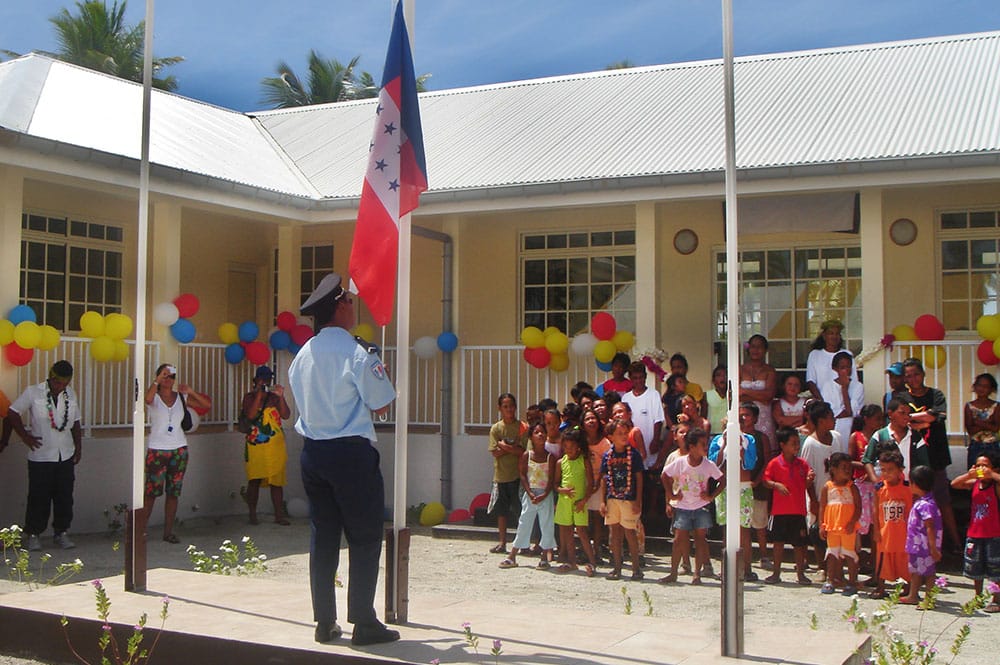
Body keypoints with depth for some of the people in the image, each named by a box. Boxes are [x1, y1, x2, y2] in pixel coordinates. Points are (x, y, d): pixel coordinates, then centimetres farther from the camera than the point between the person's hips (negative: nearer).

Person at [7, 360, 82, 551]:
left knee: (65, 497, 7)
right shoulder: (33, 392, -7)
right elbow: (12, 413, -2)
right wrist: (25, 436, -7)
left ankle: (61, 533, 18)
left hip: (66, 456, 4)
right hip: (40, 456, -4)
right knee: (39, 498, 2)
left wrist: (78, 447, 12)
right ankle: (33, 534, 15)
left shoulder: (71, 395, 6)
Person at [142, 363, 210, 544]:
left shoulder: (181, 397, 8)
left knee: (174, 491, 5)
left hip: (179, 449, 4)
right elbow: (147, 398, -27)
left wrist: (190, 392, -9)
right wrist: (158, 379, -26)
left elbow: (206, 405, 2)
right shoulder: (155, 397, -2)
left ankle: (168, 531, 11)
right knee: (152, 490, -9)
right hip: (157, 449, -4)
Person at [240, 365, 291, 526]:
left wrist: (281, 397, -16)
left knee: (277, 481, -1)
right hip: (255, 445, -1)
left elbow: (286, 415, -3)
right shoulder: (249, 397, 4)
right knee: (254, 481, 1)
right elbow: (250, 415, -13)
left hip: (275, 446, 1)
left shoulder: (274, 397, 8)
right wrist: (259, 393, -15)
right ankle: (252, 515, 11)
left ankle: (279, 515, 2)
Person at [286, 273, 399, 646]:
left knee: (323, 535, 12)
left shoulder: (303, 355, 8)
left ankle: (325, 623, 17)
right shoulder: (358, 353, -13)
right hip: (351, 452, -7)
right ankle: (363, 623, 5)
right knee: (364, 538, 2)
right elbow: (381, 405, -8)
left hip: (312, 451, 7)